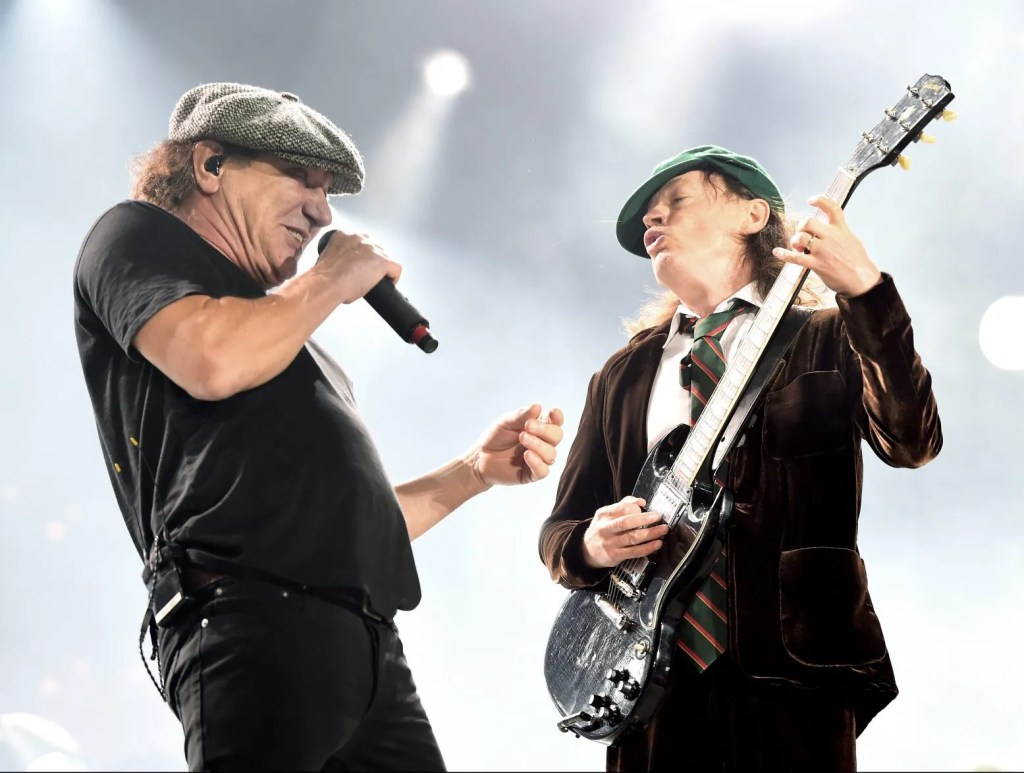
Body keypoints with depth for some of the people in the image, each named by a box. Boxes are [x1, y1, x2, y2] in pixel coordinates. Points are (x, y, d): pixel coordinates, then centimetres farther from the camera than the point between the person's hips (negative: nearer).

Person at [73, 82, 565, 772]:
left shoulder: (287, 342, 31)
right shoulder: (136, 237, 8)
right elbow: (213, 361, -14)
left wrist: (477, 470, 20)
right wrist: (334, 277, 2)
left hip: (368, 642, 8)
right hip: (253, 627, -8)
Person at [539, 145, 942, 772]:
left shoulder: (827, 339, 6)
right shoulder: (623, 374, 16)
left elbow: (912, 441, -12)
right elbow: (559, 528, 17)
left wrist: (866, 289, -23)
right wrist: (591, 546, -7)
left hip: (789, 671, -3)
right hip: (654, 673, 3)